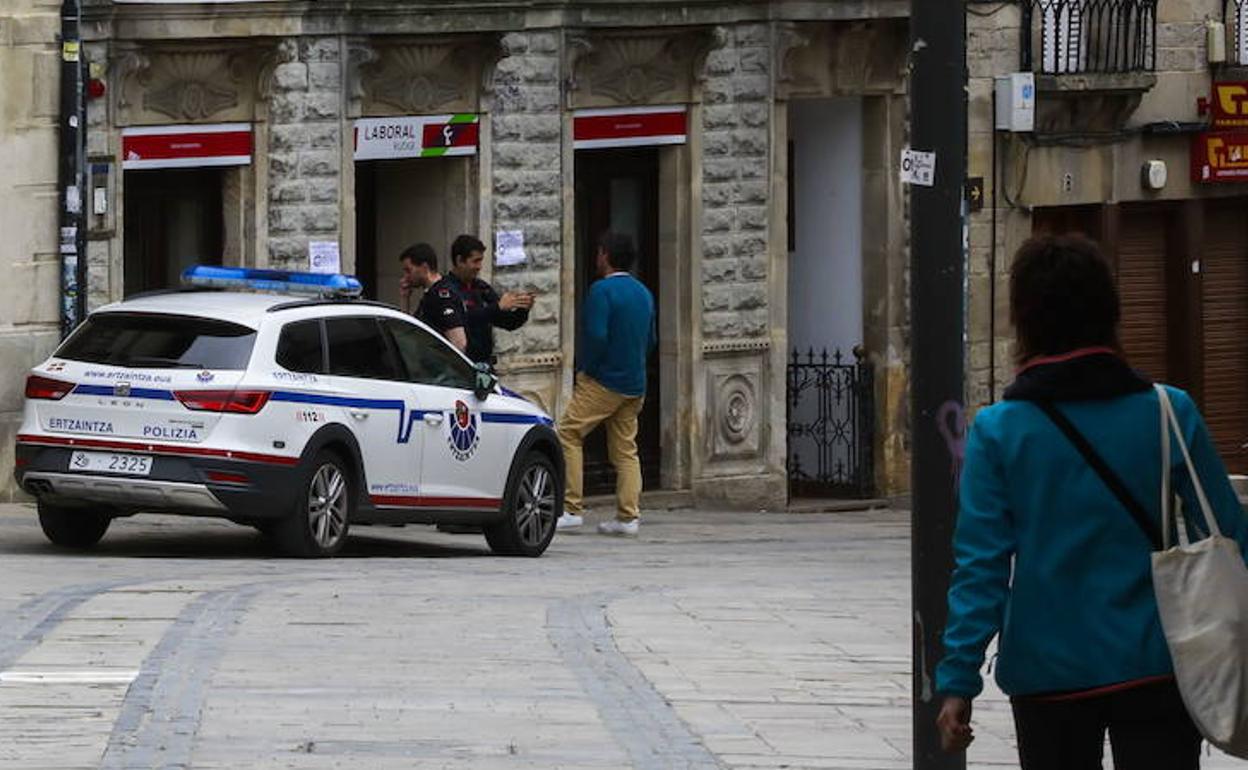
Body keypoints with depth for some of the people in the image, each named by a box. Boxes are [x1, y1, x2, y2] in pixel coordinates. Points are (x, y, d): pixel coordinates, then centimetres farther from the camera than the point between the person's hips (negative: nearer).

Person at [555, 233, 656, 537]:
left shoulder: (602, 290, -11)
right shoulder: (644, 294, 14)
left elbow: (596, 336, -20)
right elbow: (650, 341, 20)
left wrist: (584, 369, -7)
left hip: (604, 383, -8)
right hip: (635, 385, 8)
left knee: (569, 435, -4)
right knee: (625, 449, 9)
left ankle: (572, 509, -10)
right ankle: (628, 516, 4)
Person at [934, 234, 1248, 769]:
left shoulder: (998, 430, -6)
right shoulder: (1169, 413, -4)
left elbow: (981, 564, -9)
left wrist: (958, 680, -7)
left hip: (1049, 677, 0)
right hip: (1154, 667, 0)